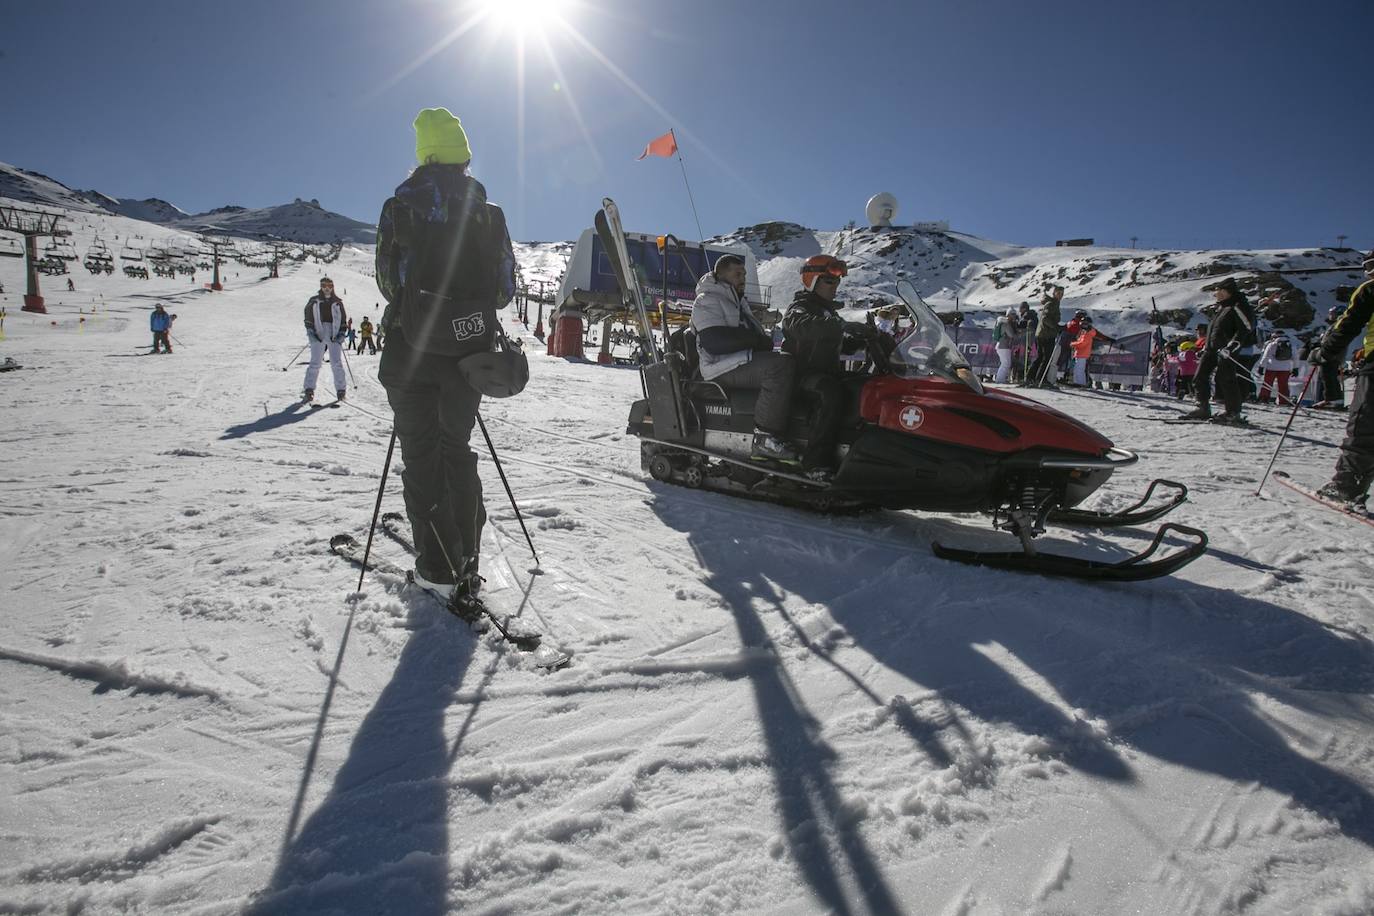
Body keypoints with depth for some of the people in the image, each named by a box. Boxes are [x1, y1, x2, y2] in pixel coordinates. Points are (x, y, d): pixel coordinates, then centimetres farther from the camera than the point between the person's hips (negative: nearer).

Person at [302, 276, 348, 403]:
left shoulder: (338, 302, 10)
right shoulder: (314, 301, 7)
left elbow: (343, 320, 13)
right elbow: (308, 318, 9)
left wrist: (342, 333, 1)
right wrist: (310, 332, -3)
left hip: (334, 336, 1)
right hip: (318, 335, -1)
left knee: (337, 363, -2)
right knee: (315, 363, -6)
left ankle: (341, 390, 5)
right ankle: (309, 390, -1)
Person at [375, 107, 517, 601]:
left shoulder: (399, 208, -5)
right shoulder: (490, 213, 0)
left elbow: (387, 280, 0)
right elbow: (505, 287, 3)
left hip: (412, 349, -2)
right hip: (471, 350, 3)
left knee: (421, 455, 7)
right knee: (457, 449, 16)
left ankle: (439, 568, 7)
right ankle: (465, 561, 19)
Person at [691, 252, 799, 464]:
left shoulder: (738, 301, 28)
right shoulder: (707, 301, -4)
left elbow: (749, 334, 27)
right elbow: (714, 342, -18)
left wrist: (766, 338, 2)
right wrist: (757, 339, -16)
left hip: (744, 358, 10)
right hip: (724, 368, -10)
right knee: (780, 365, -31)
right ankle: (766, 439, -36)